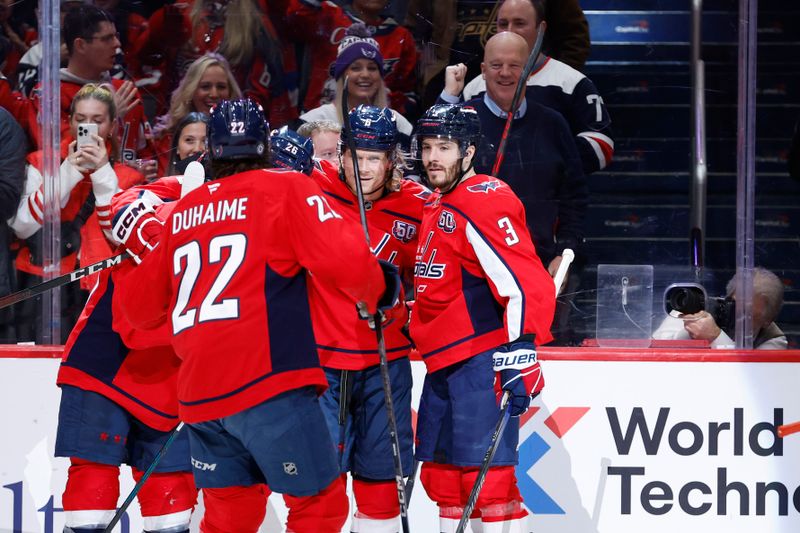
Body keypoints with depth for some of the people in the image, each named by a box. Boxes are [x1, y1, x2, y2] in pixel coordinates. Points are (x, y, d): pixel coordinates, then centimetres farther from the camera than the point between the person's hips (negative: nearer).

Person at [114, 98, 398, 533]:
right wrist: (379, 290, 9)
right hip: (269, 383, -6)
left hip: (199, 395, 6)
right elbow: (343, 260, -12)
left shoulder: (183, 212, 16)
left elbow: (140, 307, 22)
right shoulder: (286, 190, 0)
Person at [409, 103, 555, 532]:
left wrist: (520, 356, -27)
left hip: (482, 362, -10)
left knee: (485, 474, -14)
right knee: (441, 474, 14)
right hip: (444, 363, 10)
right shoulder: (437, 206, 17)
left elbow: (527, 284, -22)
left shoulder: (484, 203, -14)